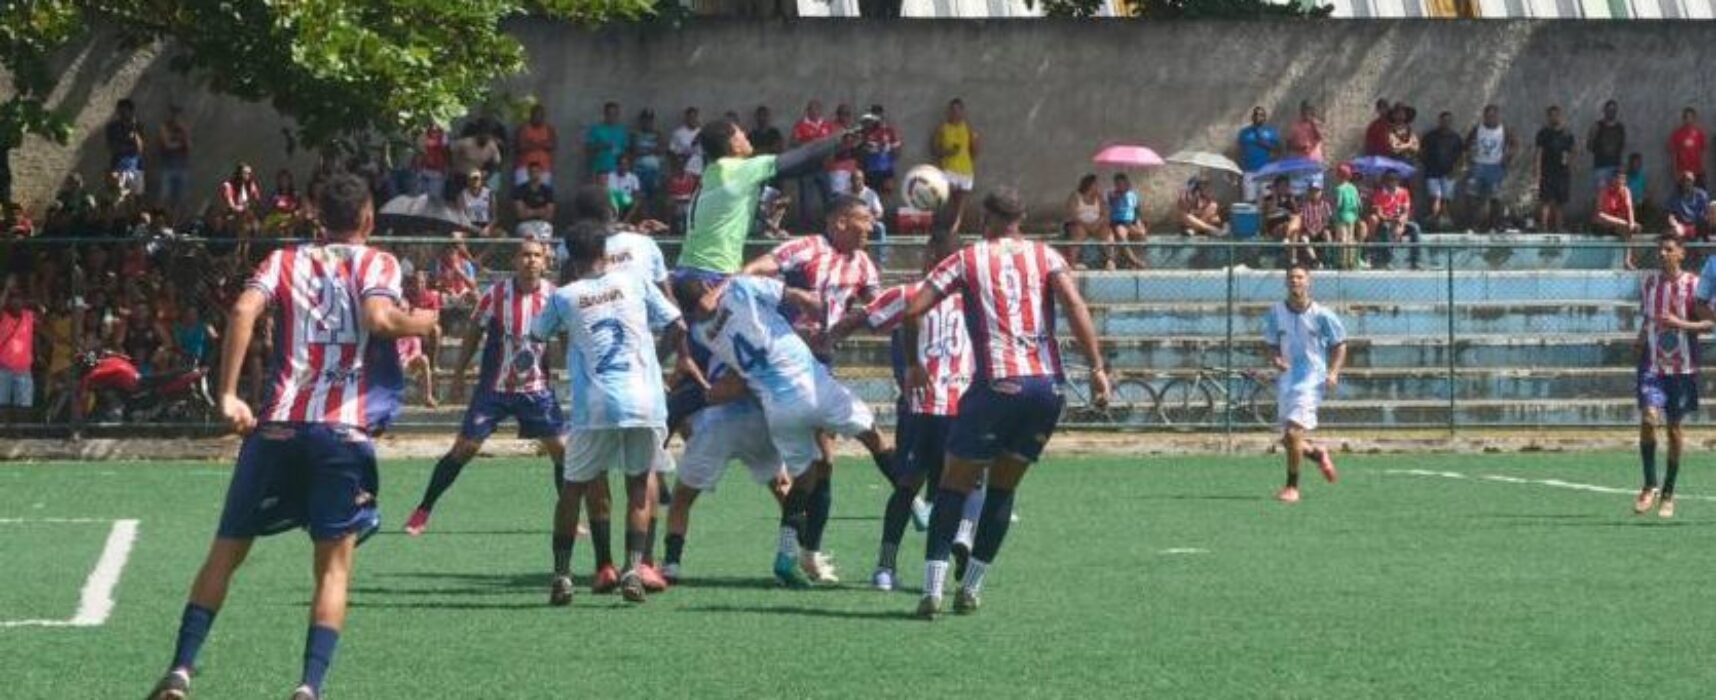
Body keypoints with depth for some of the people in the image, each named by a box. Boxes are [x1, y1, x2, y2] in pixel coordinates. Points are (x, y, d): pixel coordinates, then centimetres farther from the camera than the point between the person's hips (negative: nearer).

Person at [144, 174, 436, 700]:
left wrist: (228, 395, -5)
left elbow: (244, 311, -3)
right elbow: (378, 318, -12)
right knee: (334, 563, 4)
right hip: (345, 430, -2)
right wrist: (421, 323, 8)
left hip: (277, 426, 2)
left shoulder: (285, 261, 16)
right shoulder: (377, 263, 9)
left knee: (226, 551, 12)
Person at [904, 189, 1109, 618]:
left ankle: (932, 591, -6)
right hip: (1047, 387, 3)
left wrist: (913, 363, 16)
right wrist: (1097, 368, -6)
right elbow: (1074, 305, -5)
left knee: (954, 488, 6)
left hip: (997, 385, -3)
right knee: (1003, 490, 17)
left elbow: (913, 310, 1)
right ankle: (971, 590, 16)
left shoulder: (968, 260, 8)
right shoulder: (1045, 257, 12)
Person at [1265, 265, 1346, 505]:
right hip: (1286, 378, 5)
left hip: (1312, 380, -5)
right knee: (1287, 439, 9)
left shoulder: (1321, 315, -6)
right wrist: (1276, 360, -9)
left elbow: (1339, 345, 4)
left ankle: (1292, 487, -5)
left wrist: (1333, 372, -9)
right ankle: (1318, 454, 41)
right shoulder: (1276, 312, 3)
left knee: (1293, 433, -18)